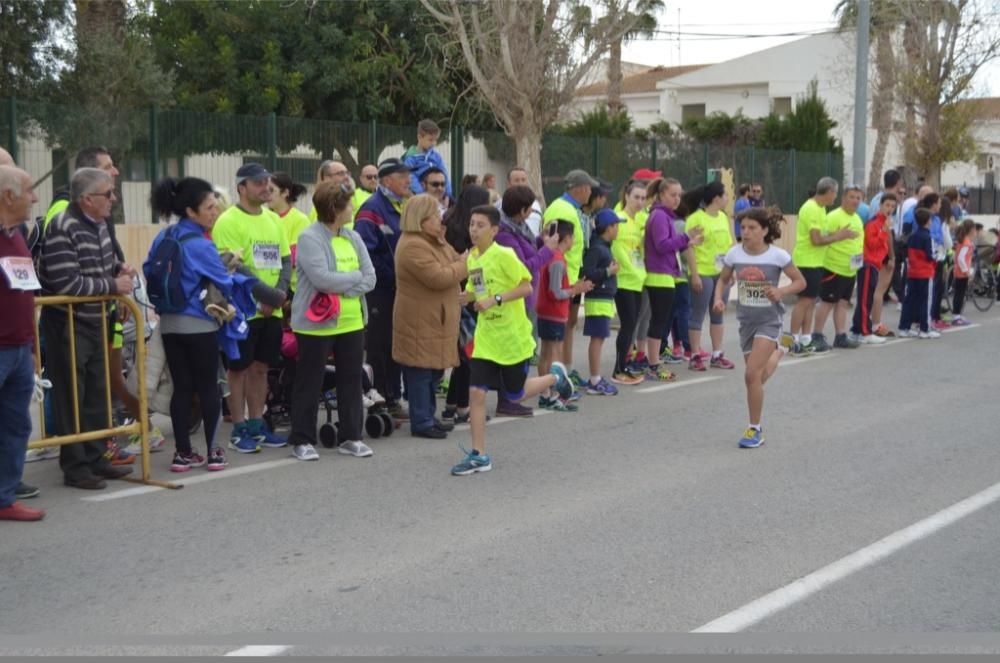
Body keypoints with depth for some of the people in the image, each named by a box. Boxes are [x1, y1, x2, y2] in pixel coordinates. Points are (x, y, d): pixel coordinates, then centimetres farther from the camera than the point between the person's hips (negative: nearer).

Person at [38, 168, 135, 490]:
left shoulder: (99, 224, 6)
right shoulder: (62, 229, -21)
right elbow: (67, 283, -25)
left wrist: (119, 268, 1)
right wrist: (113, 285, -18)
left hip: (94, 322, 8)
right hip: (66, 324, -8)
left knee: (97, 395, 14)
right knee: (71, 398, 0)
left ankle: (96, 458, 25)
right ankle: (74, 466, 9)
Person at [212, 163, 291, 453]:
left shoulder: (273, 219, 13)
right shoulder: (229, 221, -9)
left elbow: (286, 260, 12)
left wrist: (280, 293, -5)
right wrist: (260, 299, -19)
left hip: (272, 310, 6)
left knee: (260, 368, 13)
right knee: (239, 369, 2)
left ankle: (257, 425, 22)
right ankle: (239, 430, 9)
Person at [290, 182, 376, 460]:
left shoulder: (353, 238, 9)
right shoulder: (310, 238, -11)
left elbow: (370, 279, 4)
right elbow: (321, 278, -23)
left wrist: (343, 287, -13)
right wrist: (355, 276, -9)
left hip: (352, 322, 7)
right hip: (316, 323, -6)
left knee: (351, 380, 11)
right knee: (309, 383, 3)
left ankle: (350, 437, 21)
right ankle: (302, 440, 12)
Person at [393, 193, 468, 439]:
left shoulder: (433, 241, 15)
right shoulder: (413, 246, -20)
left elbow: (452, 262, 23)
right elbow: (439, 278, -24)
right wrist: (465, 264, -13)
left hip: (434, 320, 11)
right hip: (420, 322, -11)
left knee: (433, 371, 16)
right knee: (421, 372, -4)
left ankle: (428, 417, 26)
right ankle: (421, 422, 2)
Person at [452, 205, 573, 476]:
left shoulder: (504, 255, -15)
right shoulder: (472, 257, 6)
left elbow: (526, 287, -18)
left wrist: (495, 299, -25)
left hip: (512, 336, -5)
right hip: (485, 338, 6)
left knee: (516, 395, 7)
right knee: (476, 392, -4)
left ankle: (555, 377, 35)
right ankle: (479, 455, 3)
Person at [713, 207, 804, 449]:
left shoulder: (778, 255, -14)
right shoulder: (734, 254, -6)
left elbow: (800, 281, -2)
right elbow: (723, 279, 10)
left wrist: (781, 292, -21)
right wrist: (718, 299, -10)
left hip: (769, 320, -4)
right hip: (746, 320, 4)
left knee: (752, 375, -16)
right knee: (757, 378, 15)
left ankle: (755, 429, 2)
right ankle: (780, 346, 49)